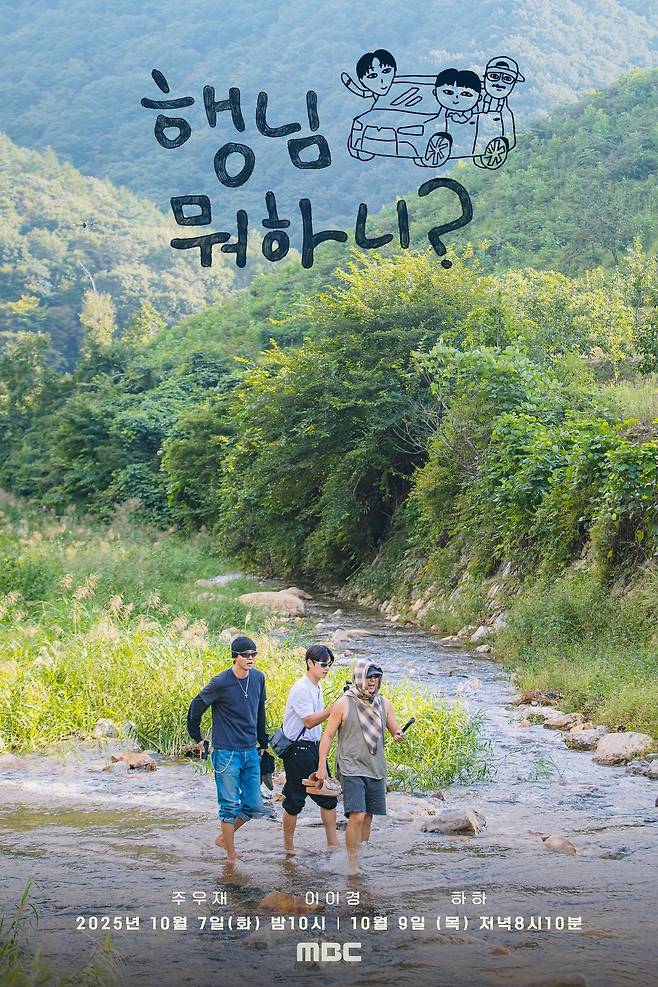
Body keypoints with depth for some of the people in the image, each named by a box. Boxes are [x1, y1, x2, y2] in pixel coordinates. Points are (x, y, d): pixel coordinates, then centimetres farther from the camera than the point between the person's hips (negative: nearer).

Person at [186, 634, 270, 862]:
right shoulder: (221, 683, -15)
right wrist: (197, 739, 3)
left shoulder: (258, 678, 3)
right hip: (226, 753, -6)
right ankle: (232, 856, 10)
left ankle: (224, 838, 30)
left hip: (250, 752, 6)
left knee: (254, 806, 8)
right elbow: (196, 707, -4)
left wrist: (263, 743, 19)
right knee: (230, 806, -2)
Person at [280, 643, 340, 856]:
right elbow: (309, 721, -23)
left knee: (327, 796, 7)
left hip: (313, 747, 9)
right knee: (294, 801, 0)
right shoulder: (301, 689, -17)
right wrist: (334, 708, -30)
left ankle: (332, 843, 11)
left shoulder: (317, 687, 13)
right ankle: (288, 847, 11)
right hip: (297, 750, -9)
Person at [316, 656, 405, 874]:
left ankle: (361, 858, 25)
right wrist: (321, 766, -7)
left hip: (376, 769, 5)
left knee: (368, 817, 10)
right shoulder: (344, 704, -5)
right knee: (357, 816, -14)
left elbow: (394, 729, 12)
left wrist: (398, 734, -14)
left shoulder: (384, 704, 7)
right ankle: (352, 864, -7)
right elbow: (328, 736, -2)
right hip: (351, 768, -5)